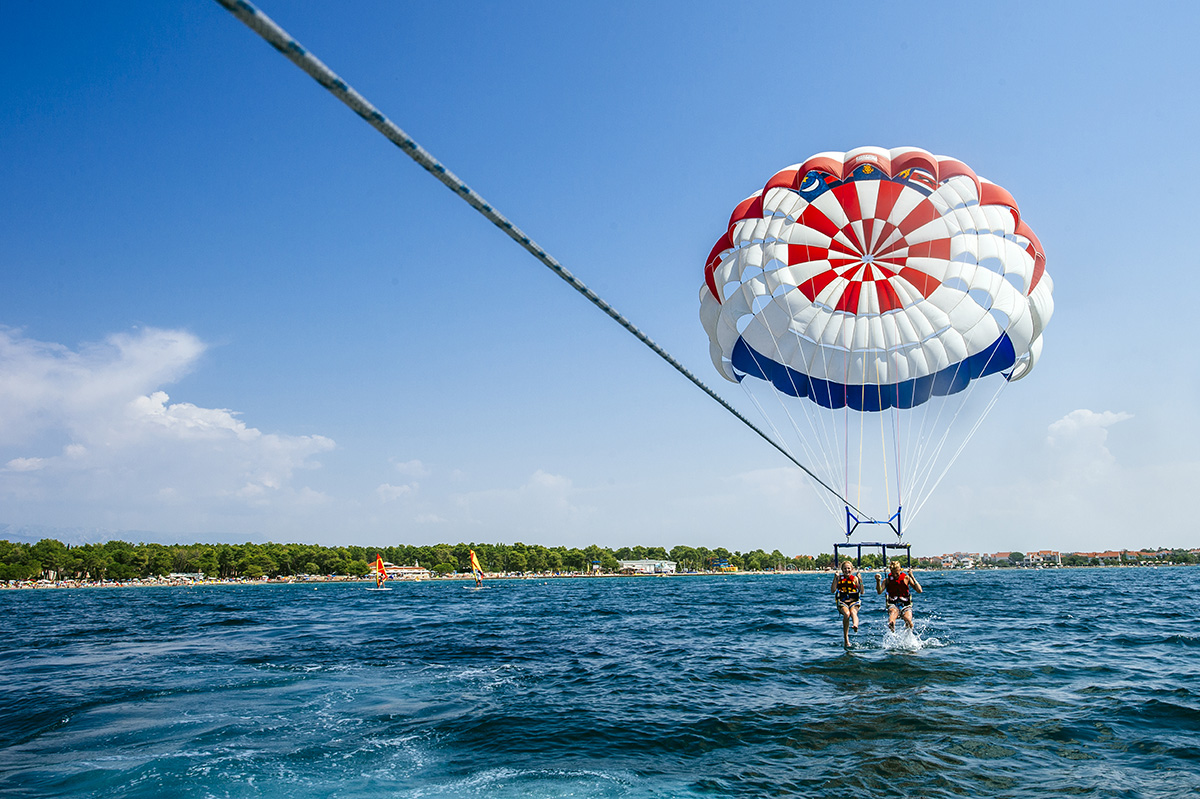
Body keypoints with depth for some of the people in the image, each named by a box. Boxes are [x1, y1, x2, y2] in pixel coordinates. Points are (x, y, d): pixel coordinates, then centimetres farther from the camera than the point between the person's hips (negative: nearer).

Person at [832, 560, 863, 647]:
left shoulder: (855, 578, 10)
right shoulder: (839, 578, 11)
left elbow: (862, 592, 2)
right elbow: (833, 590, 1)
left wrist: (860, 581, -10)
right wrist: (835, 579, -8)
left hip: (854, 601, 0)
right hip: (842, 602, 0)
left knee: (853, 612, -34)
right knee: (846, 614, -30)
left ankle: (856, 625, -66)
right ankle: (846, 640, -26)